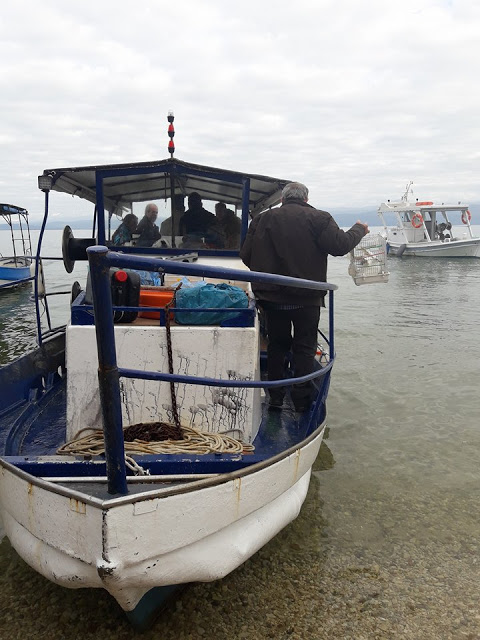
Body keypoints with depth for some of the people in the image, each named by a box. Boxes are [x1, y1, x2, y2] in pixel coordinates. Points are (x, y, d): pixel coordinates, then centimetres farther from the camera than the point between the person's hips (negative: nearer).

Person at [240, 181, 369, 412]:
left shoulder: (262, 219, 3)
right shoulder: (318, 218, -6)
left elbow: (246, 255, 3)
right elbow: (340, 245, -9)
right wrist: (359, 229, 9)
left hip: (272, 297, 3)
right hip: (307, 298, -2)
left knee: (277, 344, 16)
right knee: (304, 348, 9)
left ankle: (275, 396, 19)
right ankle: (302, 399, 12)